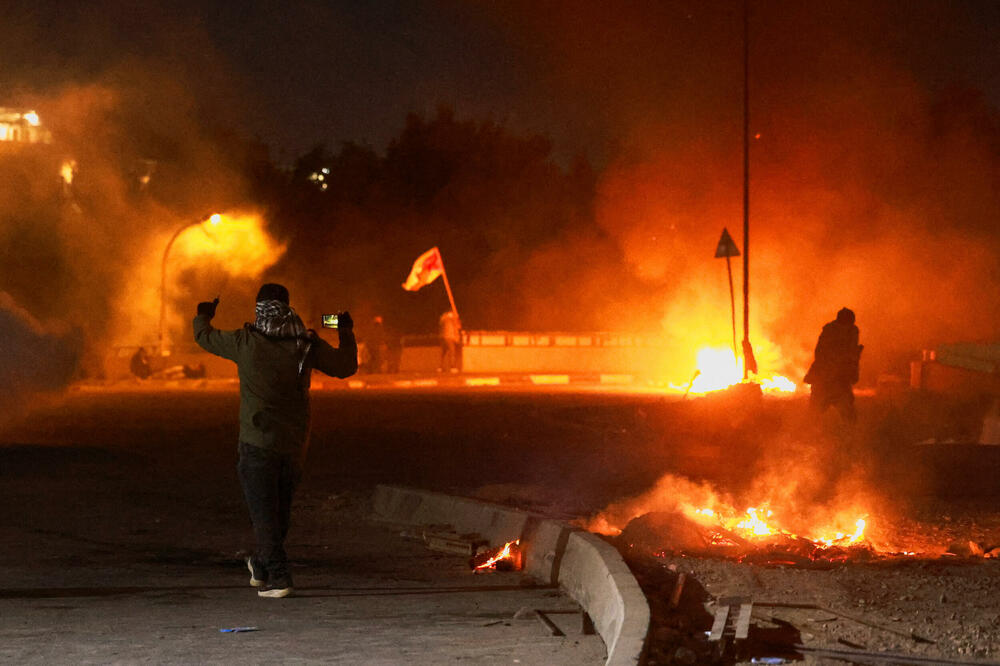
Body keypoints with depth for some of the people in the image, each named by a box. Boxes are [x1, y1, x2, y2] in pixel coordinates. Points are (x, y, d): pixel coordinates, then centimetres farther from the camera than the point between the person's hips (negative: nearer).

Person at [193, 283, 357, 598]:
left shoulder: (246, 343, -10)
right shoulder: (306, 344, -3)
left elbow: (204, 337, 6)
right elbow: (345, 366, 9)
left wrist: (203, 316, 28)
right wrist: (346, 333, 25)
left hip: (258, 441, -4)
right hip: (294, 442, 4)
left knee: (264, 511, -1)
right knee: (280, 509, 18)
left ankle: (277, 578, -9)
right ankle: (261, 566, 32)